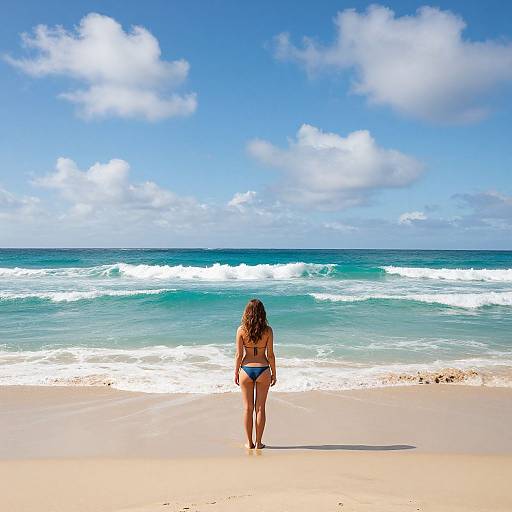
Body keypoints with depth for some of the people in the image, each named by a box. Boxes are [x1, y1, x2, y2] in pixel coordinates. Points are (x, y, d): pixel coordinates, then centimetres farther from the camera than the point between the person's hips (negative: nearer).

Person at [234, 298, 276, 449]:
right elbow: (270, 355, -3)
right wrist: (274, 373, 8)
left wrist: (236, 372, 7)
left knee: (248, 408, 11)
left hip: (246, 370, 0)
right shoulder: (267, 330, -6)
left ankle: (249, 442, 17)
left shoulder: (241, 329, -7)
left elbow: (239, 354, -5)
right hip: (263, 370, 0)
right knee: (260, 408, 9)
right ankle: (258, 442, 14)